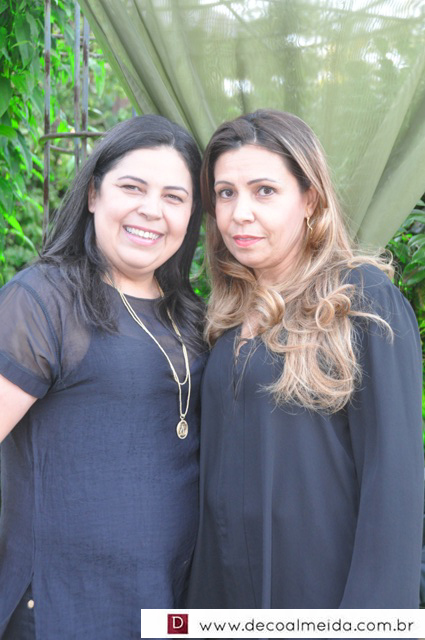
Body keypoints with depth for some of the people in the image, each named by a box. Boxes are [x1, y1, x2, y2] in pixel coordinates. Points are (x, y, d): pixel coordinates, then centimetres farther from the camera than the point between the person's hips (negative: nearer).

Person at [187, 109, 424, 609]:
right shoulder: (230, 314, 4)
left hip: (322, 586, -5)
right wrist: (201, 594, 8)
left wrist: (372, 609, -18)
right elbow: (217, 463, 10)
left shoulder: (363, 299, -13)